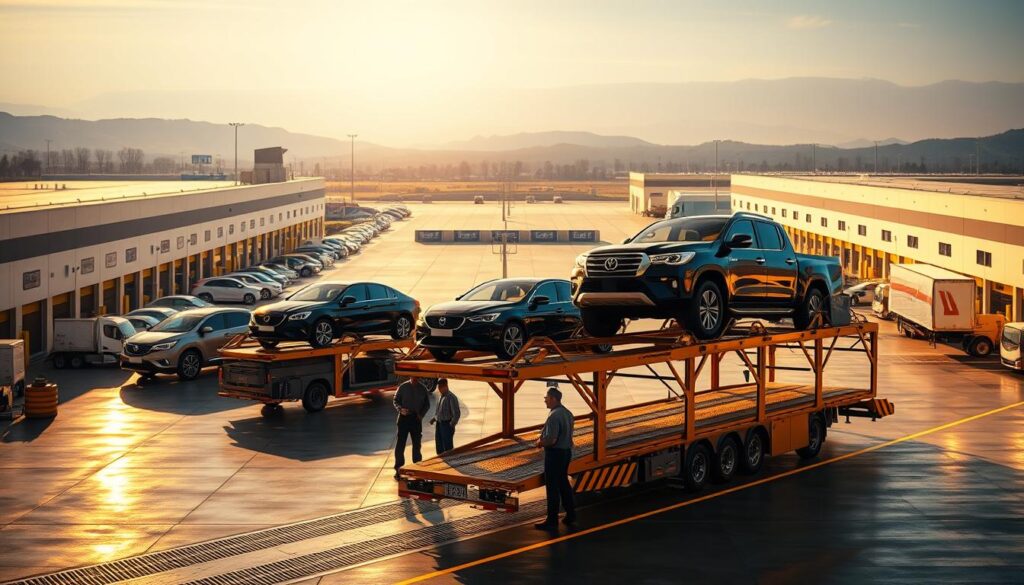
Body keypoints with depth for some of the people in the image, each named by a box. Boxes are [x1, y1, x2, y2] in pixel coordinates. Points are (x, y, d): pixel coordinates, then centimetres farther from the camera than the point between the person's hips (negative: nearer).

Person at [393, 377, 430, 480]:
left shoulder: (422, 389, 3)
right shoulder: (403, 387, -3)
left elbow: (427, 404, 11)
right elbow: (396, 401, 1)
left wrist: (422, 414, -5)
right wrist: (400, 409, -18)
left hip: (416, 418, 2)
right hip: (404, 417, -2)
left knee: (416, 444, 11)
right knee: (400, 444, -4)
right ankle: (398, 470, 1)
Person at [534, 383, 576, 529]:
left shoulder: (554, 416, -22)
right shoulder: (567, 413, 8)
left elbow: (551, 439, -27)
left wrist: (540, 442, -7)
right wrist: (544, 438, 11)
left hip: (555, 453, -9)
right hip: (566, 451, 9)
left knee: (552, 487, -1)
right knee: (563, 482, 20)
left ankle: (552, 520, 4)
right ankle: (570, 515, 27)